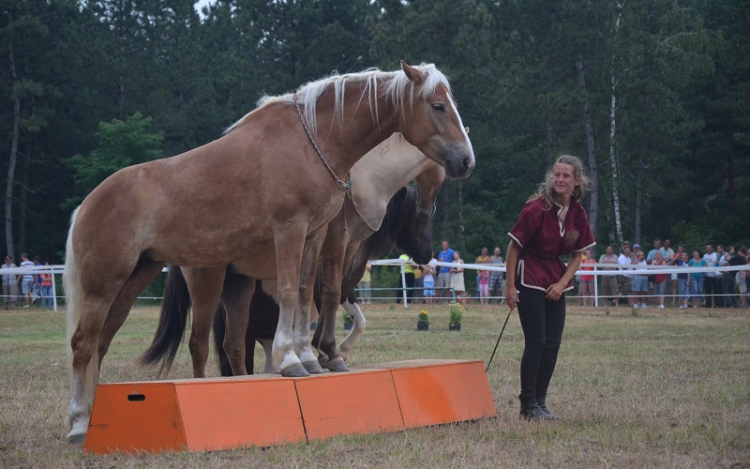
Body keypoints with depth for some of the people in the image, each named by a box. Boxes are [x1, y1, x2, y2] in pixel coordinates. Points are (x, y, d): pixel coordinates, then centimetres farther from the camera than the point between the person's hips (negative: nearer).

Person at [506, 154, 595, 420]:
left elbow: (578, 254, 9)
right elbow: (514, 247, -12)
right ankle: (528, 405, 1)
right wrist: (510, 286, -12)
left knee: (553, 343, 5)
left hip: (556, 281, 6)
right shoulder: (537, 208, -17)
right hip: (530, 280, -6)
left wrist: (562, 283, -4)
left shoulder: (578, 214, 0)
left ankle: (540, 401, 15)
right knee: (536, 341, -8)